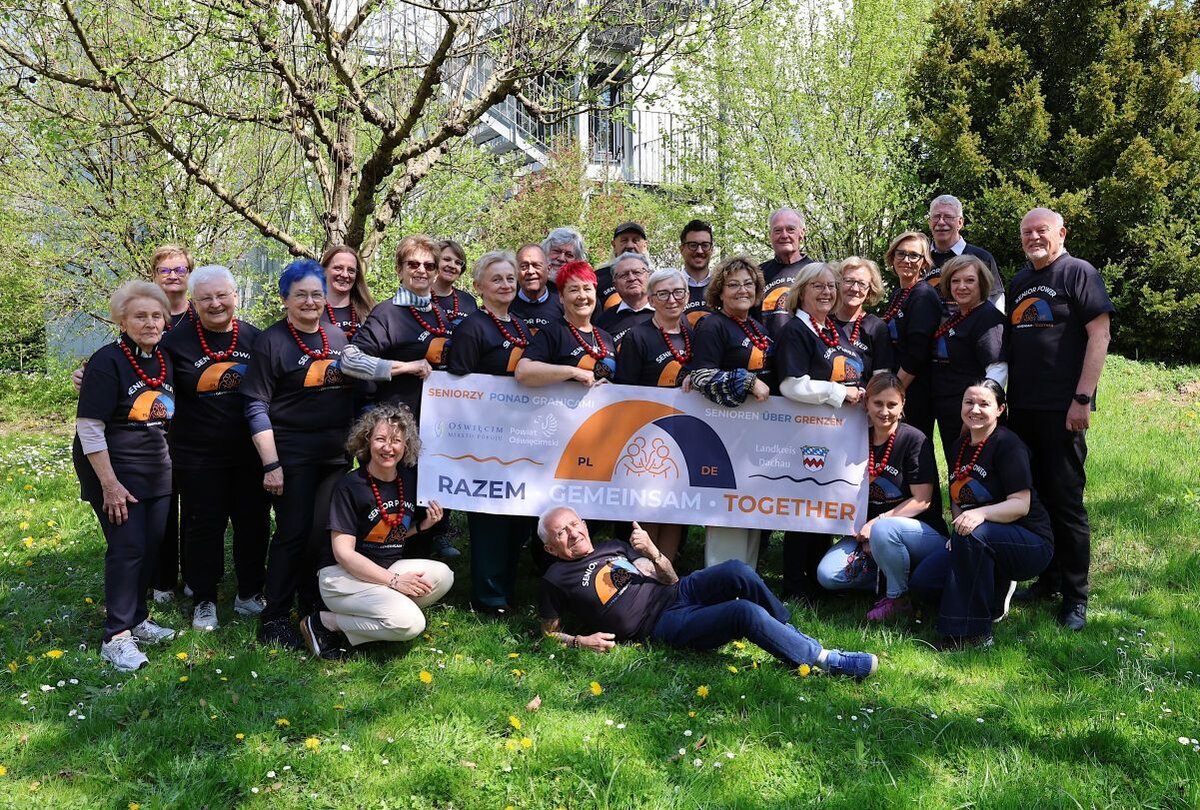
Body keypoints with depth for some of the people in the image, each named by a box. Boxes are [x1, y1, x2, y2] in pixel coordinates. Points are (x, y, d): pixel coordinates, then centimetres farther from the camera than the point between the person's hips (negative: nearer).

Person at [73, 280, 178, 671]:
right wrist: (109, 484, -20)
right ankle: (116, 636, 2)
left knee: (152, 545, 10)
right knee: (128, 547, -8)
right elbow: (88, 427, -18)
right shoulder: (108, 362, -15)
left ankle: (137, 618, 26)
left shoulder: (165, 361, 6)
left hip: (156, 470, 7)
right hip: (114, 469, -7)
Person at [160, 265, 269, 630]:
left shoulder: (255, 338, 2)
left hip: (250, 454, 2)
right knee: (203, 527, 8)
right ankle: (203, 600, 23)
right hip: (198, 457, -2)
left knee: (253, 524, 11)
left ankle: (249, 594, 28)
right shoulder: (177, 341, -4)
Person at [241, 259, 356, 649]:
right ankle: (274, 617, 10)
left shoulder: (338, 338, 11)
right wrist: (271, 464, -15)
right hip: (292, 454, -5)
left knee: (328, 531, 9)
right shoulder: (271, 341, -6)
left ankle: (312, 606, 26)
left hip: (337, 454, 5)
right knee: (293, 533, -3)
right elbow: (256, 407, -9)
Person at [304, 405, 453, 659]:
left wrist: (424, 525, -4)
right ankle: (325, 623, -7)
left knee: (442, 575, -21)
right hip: (343, 575, -7)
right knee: (410, 624, -28)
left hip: (389, 569, 7)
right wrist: (394, 581, -21)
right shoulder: (350, 486, -14)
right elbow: (343, 553, -16)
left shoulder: (409, 479, 4)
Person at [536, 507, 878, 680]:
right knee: (747, 613, -27)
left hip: (676, 594, 6)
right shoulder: (556, 579, 5)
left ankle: (791, 633, -10)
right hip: (662, 626, -6)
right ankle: (825, 660, -17)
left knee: (736, 571, -25)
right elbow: (549, 632, 9)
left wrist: (652, 551, -3)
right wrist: (581, 640, -11)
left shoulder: (613, 547, 19)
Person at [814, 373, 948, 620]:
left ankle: (899, 597, -15)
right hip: (868, 531, 5)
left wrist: (877, 522, -21)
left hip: (924, 532, -5)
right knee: (827, 575, -16)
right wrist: (862, 531, -7)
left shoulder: (915, 440, -11)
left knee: (884, 530, -39)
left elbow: (921, 501, -15)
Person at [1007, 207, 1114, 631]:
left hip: (1062, 409, -7)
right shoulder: (1019, 282, 16)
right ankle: (1048, 578, 24)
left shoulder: (1078, 273, -4)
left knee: (1066, 500, -3)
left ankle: (1075, 596, 6)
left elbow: (1100, 334, -10)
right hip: (1022, 407, 7)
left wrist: (1082, 398, -17)